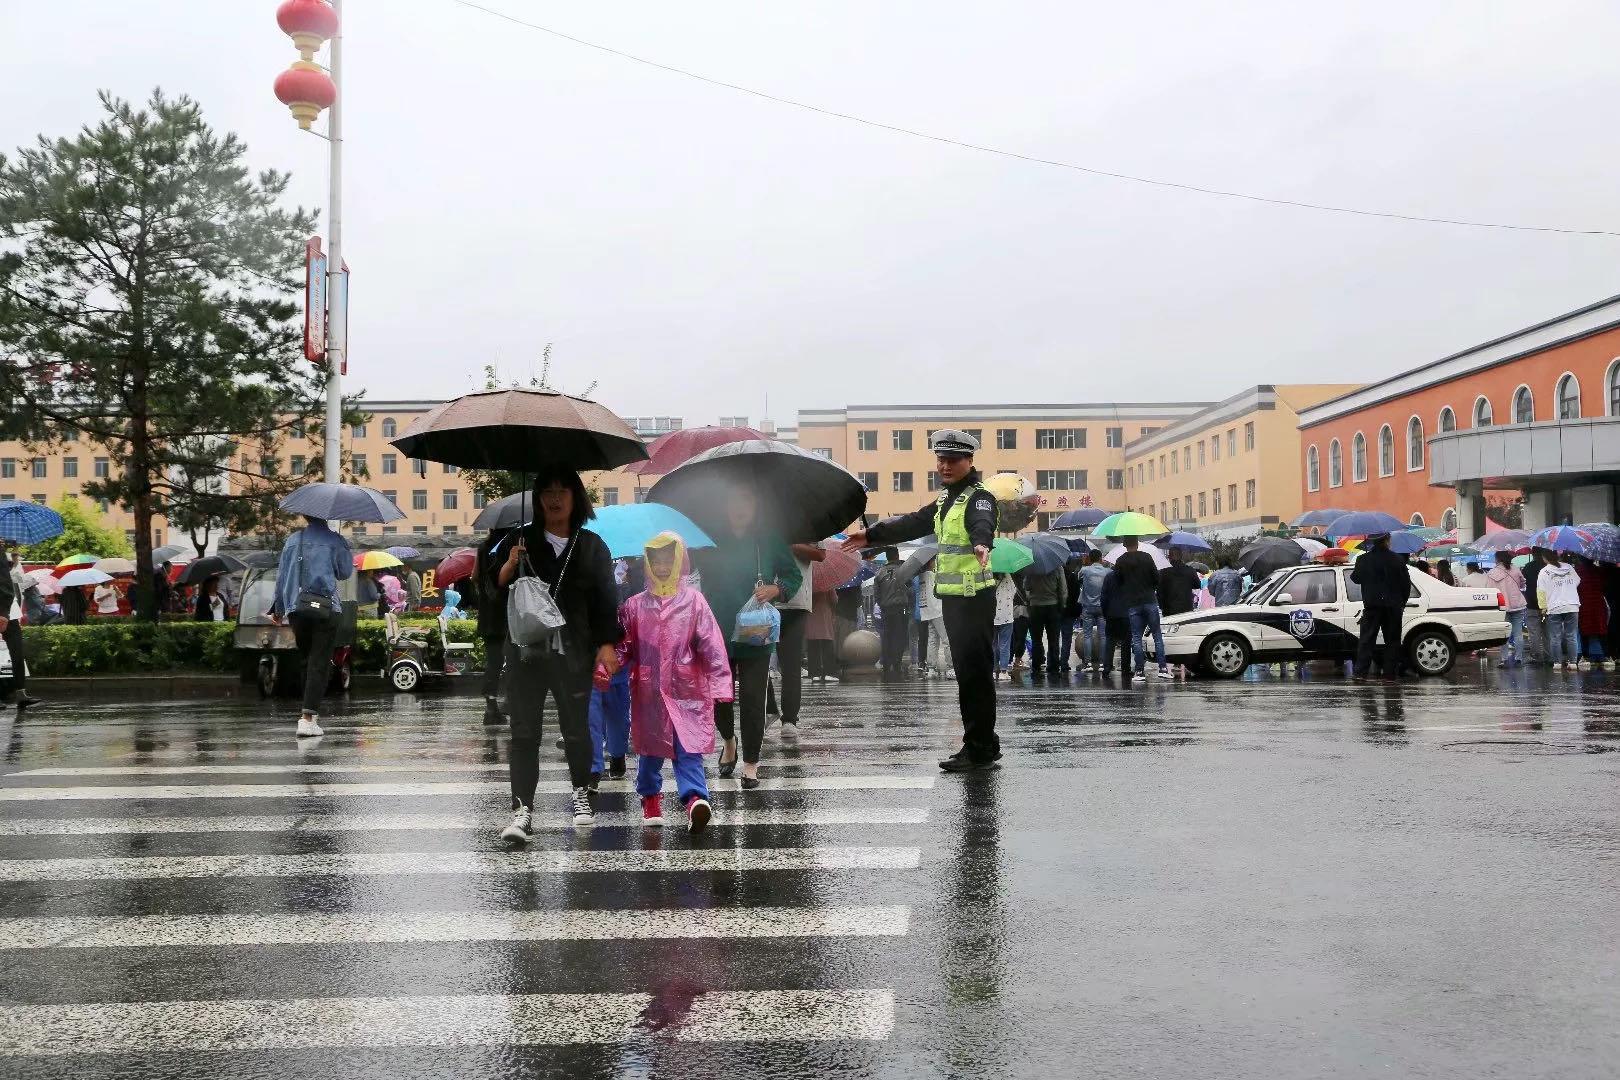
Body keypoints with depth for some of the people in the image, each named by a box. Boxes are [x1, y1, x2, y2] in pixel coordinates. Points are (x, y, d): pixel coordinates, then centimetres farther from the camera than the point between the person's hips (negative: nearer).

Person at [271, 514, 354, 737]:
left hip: (295, 609, 4)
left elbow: (281, 576, 13)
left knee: (306, 660, 18)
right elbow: (345, 572, 10)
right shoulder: (335, 540, 0)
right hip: (325, 609, -4)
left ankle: (310, 711, 23)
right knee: (320, 663, -4)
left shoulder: (292, 541, 10)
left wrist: (279, 609, 22)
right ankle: (308, 717, -13)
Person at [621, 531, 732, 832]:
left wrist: (719, 684, -13)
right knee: (650, 746, 14)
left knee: (687, 747, -11)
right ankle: (650, 797, 32)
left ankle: (695, 797, -22)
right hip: (648, 691, 3)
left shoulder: (693, 600, -1)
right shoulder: (635, 605, 6)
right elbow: (623, 645, 8)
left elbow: (711, 644, -6)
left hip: (686, 690, -3)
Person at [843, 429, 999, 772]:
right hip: (953, 597, 9)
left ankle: (980, 750, -3)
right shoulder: (947, 498, 18)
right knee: (967, 672, 12)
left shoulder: (978, 497, -12)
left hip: (974, 598, -9)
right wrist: (871, 535, 31)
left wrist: (981, 544, -56)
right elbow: (914, 523, 29)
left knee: (975, 673, -8)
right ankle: (981, 745, 19)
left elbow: (982, 524, -34)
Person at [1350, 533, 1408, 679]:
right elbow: (1406, 583, 3)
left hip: (1372, 606, -1)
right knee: (1392, 640, 8)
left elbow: (1355, 578, 4)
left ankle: (1361, 671, -6)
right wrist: (1402, 602, 13)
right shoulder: (1397, 559, -2)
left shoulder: (1363, 560, -7)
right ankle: (1390, 673, 8)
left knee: (1366, 639, 2)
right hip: (1393, 606, 1)